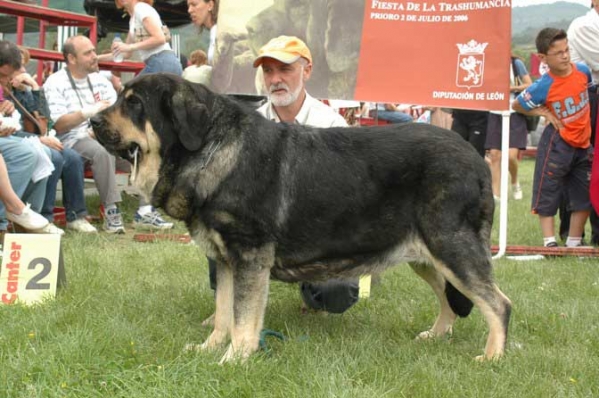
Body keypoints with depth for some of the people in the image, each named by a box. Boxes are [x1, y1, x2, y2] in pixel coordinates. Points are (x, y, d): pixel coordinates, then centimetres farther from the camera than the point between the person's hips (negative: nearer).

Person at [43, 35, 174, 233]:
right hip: (72, 141, -6)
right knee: (102, 151, -37)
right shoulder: (55, 83, -4)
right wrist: (89, 112, -23)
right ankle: (111, 212, -32)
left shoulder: (100, 79, 15)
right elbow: (58, 126, -13)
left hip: (102, 137, 6)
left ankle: (145, 211, -19)